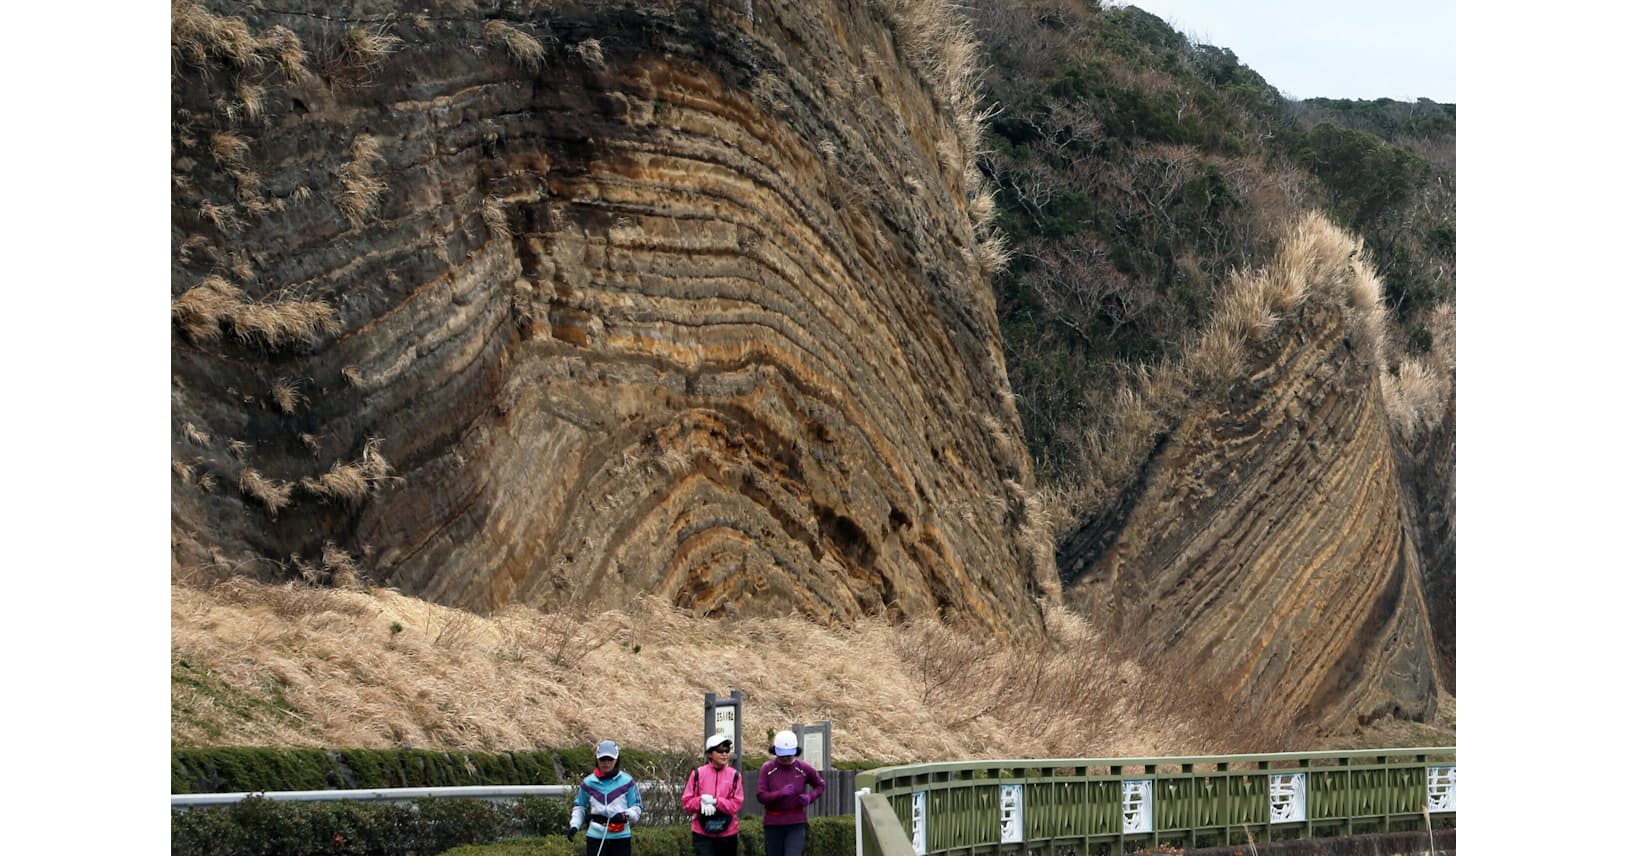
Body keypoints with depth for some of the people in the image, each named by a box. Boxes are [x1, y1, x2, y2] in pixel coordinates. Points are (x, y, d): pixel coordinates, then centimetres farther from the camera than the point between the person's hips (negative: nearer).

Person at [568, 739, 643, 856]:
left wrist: (625, 815, -17)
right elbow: (580, 807, 16)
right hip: (596, 836, 0)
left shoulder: (627, 782, -1)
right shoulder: (588, 783, 4)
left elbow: (637, 808, 3)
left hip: (621, 836, 0)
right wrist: (574, 825, 2)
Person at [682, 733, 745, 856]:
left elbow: (737, 804, -7)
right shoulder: (698, 774, -2)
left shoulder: (734, 776, -2)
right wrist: (701, 802, -22)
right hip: (702, 833, -2)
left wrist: (715, 801, -20)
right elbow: (687, 802, -2)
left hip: (727, 833, 2)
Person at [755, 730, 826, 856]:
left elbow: (820, 785, 14)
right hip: (773, 823, 1)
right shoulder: (767, 768, -6)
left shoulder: (804, 768, -3)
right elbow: (761, 796, -11)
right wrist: (781, 793, -27)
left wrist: (810, 797, -7)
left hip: (796, 823, -1)